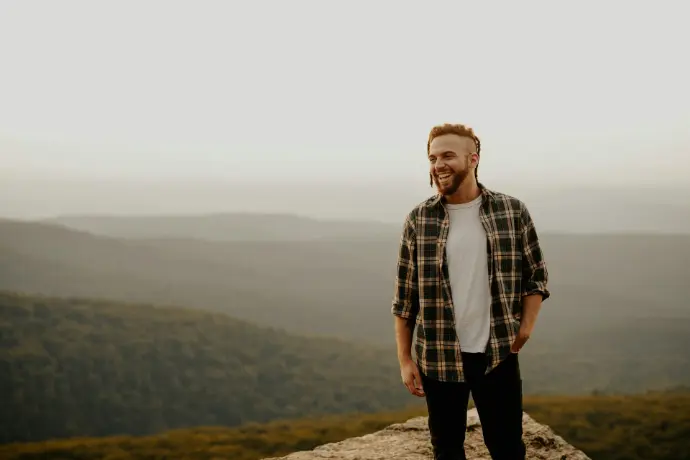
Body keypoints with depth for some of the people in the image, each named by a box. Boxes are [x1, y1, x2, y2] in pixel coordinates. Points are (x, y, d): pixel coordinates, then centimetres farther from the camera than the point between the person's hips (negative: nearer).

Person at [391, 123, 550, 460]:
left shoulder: (513, 212, -1)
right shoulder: (418, 220, -1)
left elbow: (536, 276, 8)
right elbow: (404, 298, 3)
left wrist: (526, 326, -5)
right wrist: (405, 360, 1)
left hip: (498, 355, 0)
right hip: (438, 359, 0)